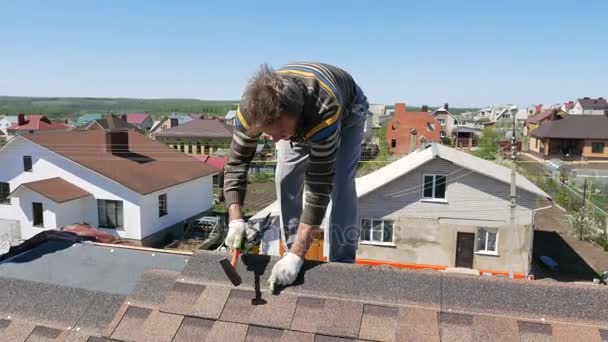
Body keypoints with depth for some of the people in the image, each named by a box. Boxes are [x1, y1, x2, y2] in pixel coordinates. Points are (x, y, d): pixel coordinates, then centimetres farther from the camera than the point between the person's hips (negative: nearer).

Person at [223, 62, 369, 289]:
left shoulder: (323, 112, -49)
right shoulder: (251, 109, -37)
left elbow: (319, 187, -46)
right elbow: (236, 162, -25)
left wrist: (297, 256, -46)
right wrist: (235, 219, -38)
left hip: (347, 111, -3)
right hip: (299, 121, 4)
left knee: (340, 184, -18)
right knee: (286, 179, -7)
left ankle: (341, 264, -7)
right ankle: (292, 251, 8)